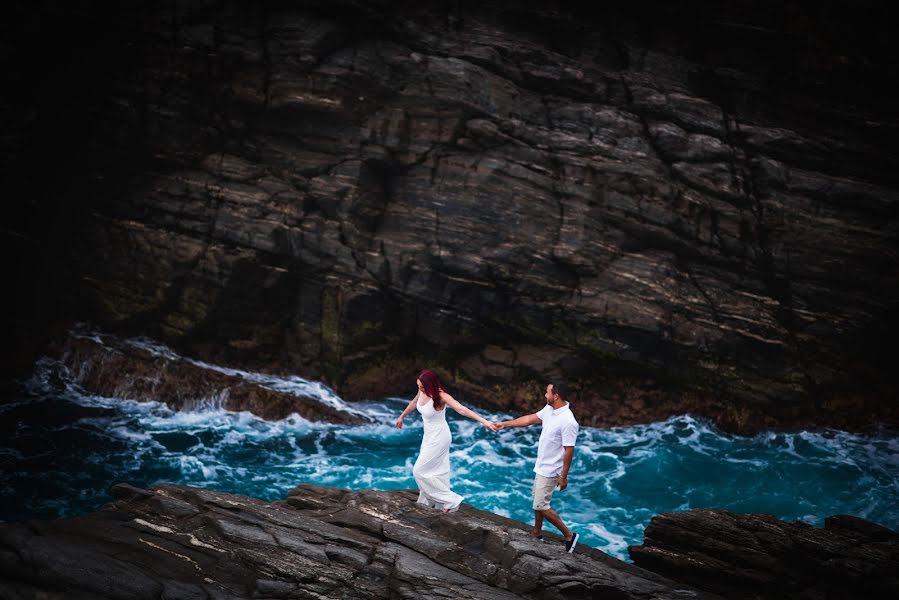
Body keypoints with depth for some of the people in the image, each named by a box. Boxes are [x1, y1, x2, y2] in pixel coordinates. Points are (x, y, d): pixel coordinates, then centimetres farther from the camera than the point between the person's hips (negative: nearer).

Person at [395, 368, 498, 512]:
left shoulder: (440, 396, -27)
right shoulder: (422, 391, -6)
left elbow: (461, 409, -38)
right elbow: (414, 403, 16)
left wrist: (483, 421, -49)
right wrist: (402, 416, 33)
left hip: (439, 439, -7)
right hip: (429, 437, 7)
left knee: (420, 471, -2)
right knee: (437, 472, 16)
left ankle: (451, 500, 4)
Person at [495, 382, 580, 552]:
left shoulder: (568, 422, -30)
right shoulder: (549, 409, -3)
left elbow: (569, 451, -26)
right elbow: (530, 419, 12)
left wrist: (563, 477, -21)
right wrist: (505, 424, 14)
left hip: (550, 470, -9)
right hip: (541, 466, 9)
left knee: (541, 506, -5)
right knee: (538, 501, 21)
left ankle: (569, 535, 5)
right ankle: (537, 533, 39)